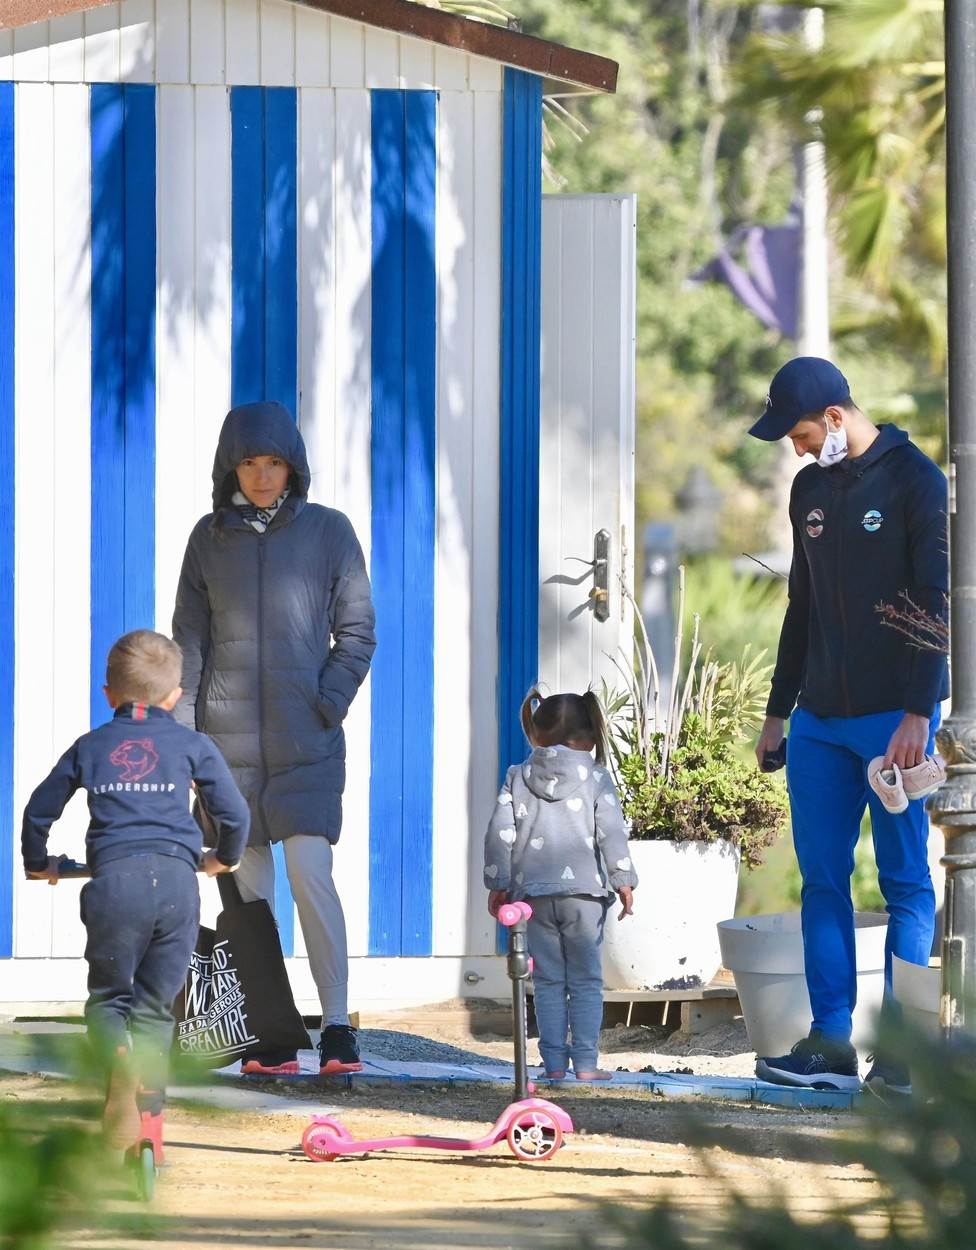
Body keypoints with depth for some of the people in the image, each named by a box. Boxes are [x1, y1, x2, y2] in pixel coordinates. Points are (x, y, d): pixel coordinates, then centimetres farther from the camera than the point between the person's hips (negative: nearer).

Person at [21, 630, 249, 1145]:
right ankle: (148, 1115, 1)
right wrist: (225, 856, 36)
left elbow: (38, 810, 25)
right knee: (155, 1003, 10)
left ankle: (119, 1058, -23)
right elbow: (234, 812, 15)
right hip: (176, 877, 0)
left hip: (114, 877, 0)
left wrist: (38, 863, 43)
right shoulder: (191, 745, 15)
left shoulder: (90, 747, 18)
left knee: (108, 995, 11)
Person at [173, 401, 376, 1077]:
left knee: (311, 874, -14)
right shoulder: (210, 538, 8)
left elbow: (357, 631, 5)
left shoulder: (329, 531, 3)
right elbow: (189, 641, 9)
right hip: (230, 740, 2)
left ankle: (337, 1028, -10)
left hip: (307, 741, -2)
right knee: (249, 888, 2)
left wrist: (328, 704, -8)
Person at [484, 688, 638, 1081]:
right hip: (584, 890, -2)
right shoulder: (595, 778, 0)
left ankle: (554, 1062, 5)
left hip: (534, 893, 2)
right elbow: (611, 834, -6)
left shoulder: (518, 777, 6)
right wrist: (624, 882, -2)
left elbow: (500, 834, 3)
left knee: (548, 981, 8)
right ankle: (585, 1063, -1)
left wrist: (497, 883, 10)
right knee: (585, 980, 3)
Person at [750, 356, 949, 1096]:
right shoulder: (810, 489, 14)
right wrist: (778, 712, 19)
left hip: (893, 719, -7)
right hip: (820, 721, 7)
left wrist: (918, 714, -17)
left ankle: (902, 1048, -4)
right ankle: (832, 1042, 4)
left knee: (906, 882, -4)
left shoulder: (915, 481, -6)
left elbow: (936, 605, -10)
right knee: (822, 880, 3)